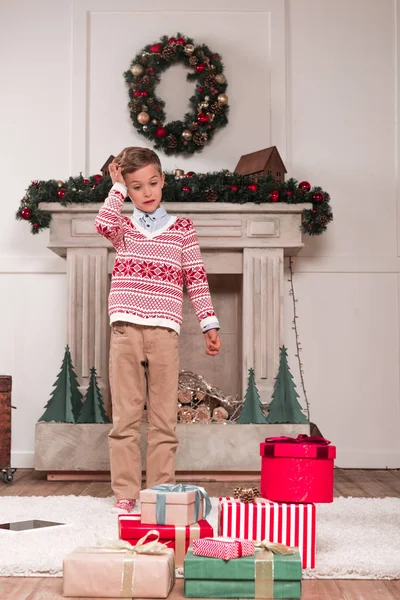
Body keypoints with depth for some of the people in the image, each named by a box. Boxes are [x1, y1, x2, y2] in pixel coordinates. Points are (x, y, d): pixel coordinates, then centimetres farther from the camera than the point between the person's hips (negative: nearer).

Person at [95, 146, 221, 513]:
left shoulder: (182, 228, 12)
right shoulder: (123, 229, 14)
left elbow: (197, 279, 8)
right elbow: (103, 223, -11)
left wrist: (210, 324, 1)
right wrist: (118, 187, 0)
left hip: (164, 331, -1)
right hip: (126, 330, 1)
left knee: (164, 418, 1)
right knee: (125, 417, 1)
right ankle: (126, 493, 7)